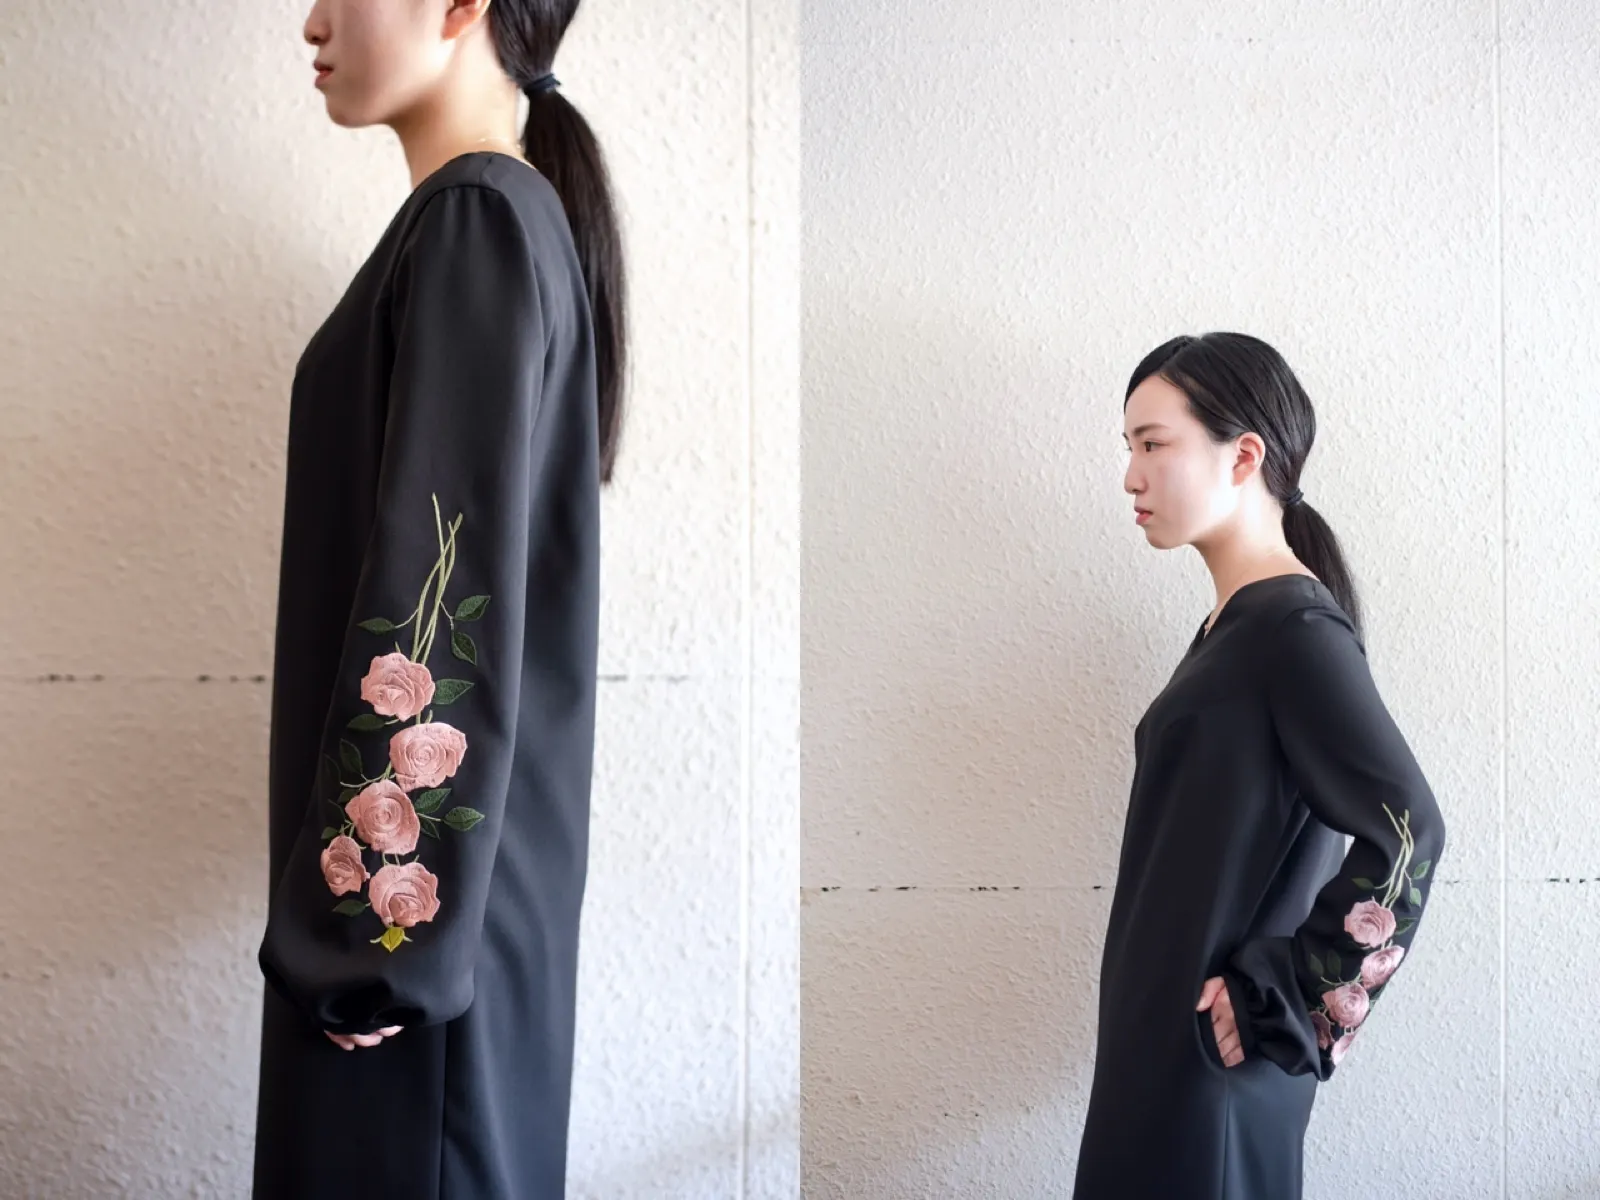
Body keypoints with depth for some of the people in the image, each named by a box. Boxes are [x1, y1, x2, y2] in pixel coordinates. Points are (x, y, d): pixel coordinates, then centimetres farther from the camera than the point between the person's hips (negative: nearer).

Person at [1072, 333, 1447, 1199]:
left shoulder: (1295, 630, -16)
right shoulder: (1239, 622, 11)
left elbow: (1405, 832, -23)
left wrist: (1272, 1001, -18)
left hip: (1212, 1067, -8)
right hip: (1166, 1043, 8)